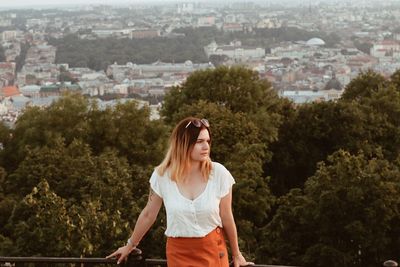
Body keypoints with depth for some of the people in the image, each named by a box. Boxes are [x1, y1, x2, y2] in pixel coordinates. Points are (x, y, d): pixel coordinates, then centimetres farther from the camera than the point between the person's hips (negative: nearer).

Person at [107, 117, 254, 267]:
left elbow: (227, 218, 0)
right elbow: (148, 214, 6)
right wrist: (130, 246, 15)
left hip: (213, 250, 0)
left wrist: (236, 255, 9)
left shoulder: (219, 173, -10)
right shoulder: (162, 175, -9)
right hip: (178, 252, 1)